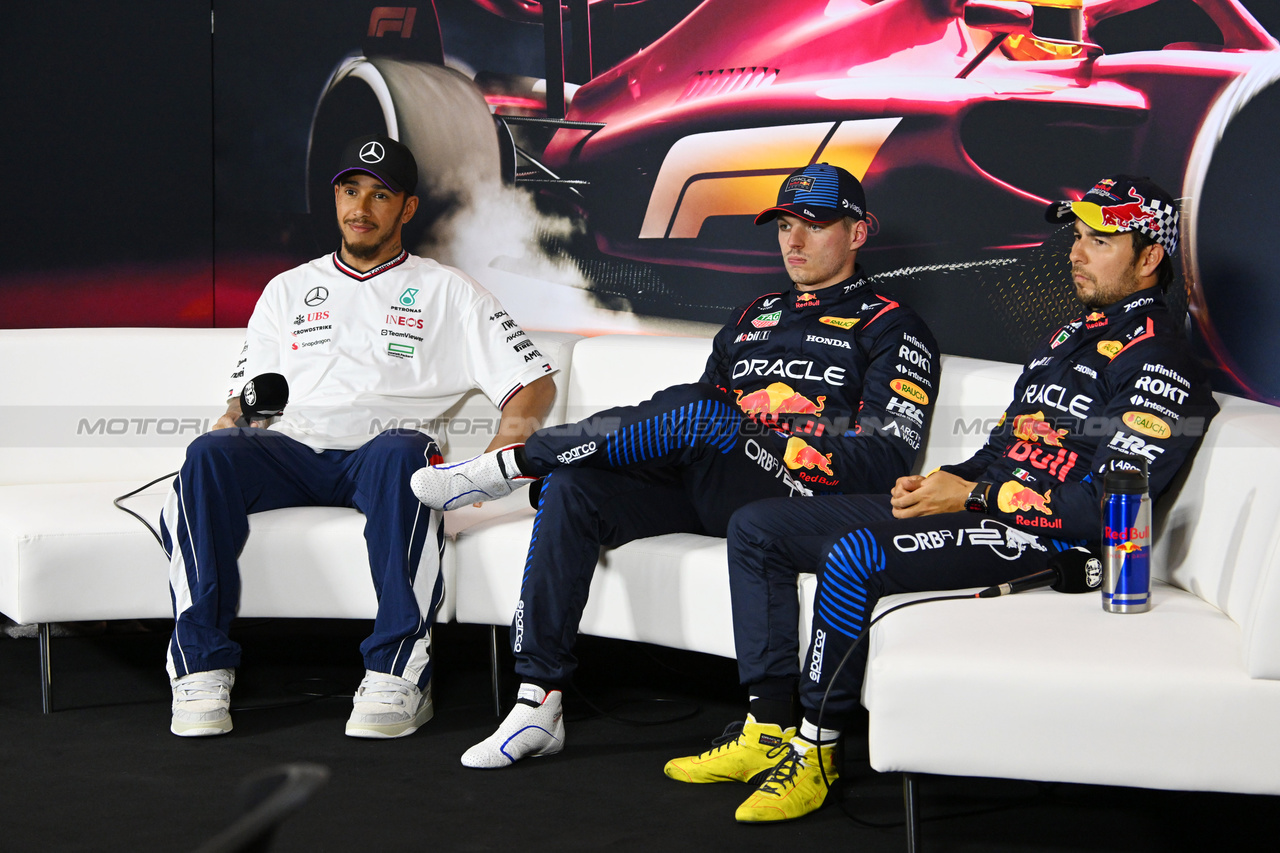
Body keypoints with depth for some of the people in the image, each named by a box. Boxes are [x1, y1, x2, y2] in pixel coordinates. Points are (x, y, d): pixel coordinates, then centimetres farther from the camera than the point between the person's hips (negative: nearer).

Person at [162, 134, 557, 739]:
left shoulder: (446, 292, 18)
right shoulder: (289, 290, 27)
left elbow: (534, 382, 10)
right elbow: (246, 396, 25)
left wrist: (497, 458, -10)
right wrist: (231, 425, -1)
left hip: (380, 448, -2)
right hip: (289, 450, 2)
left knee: (402, 453, -40)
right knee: (209, 455, -31)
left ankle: (398, 673, -42)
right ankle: (202, 666, -30)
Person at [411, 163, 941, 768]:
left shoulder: (891, 328, 7)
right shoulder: (755, 316, 29)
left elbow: (886, 458, -5)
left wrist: (787, 453, -16)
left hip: (799, 502, -6)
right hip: (701, 488, 6)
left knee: (693, 414, -33)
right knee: (572, 486, -19)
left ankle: (511, 462, -18)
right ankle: (538, 704, -22)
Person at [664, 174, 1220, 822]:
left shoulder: (1158, 365, -9)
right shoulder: (1072, 336, 22)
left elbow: (1110, 508, -19)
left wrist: (972, 495, -16)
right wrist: (938, 480, 4)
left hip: (1041, 535, -10)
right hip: (977, 501, 10)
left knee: (855, 556, -33)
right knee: (757, 528, 2)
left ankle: (814, 753, -20)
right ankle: (769, 731, -2)